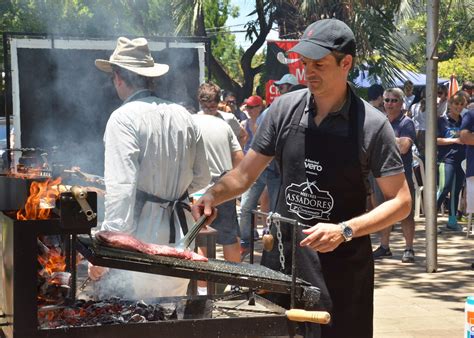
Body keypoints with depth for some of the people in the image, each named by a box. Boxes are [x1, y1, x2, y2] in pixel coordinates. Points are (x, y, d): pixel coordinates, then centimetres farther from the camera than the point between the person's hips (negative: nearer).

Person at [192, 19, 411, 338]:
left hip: (340, 266, -3)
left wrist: (344, 231, -20)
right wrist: (214, 194, -11)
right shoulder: (285, 109, 1)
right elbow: (245, 174, 9)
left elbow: (400, 202, -8)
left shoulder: (371, 125, -9)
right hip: (282, 255, 3)